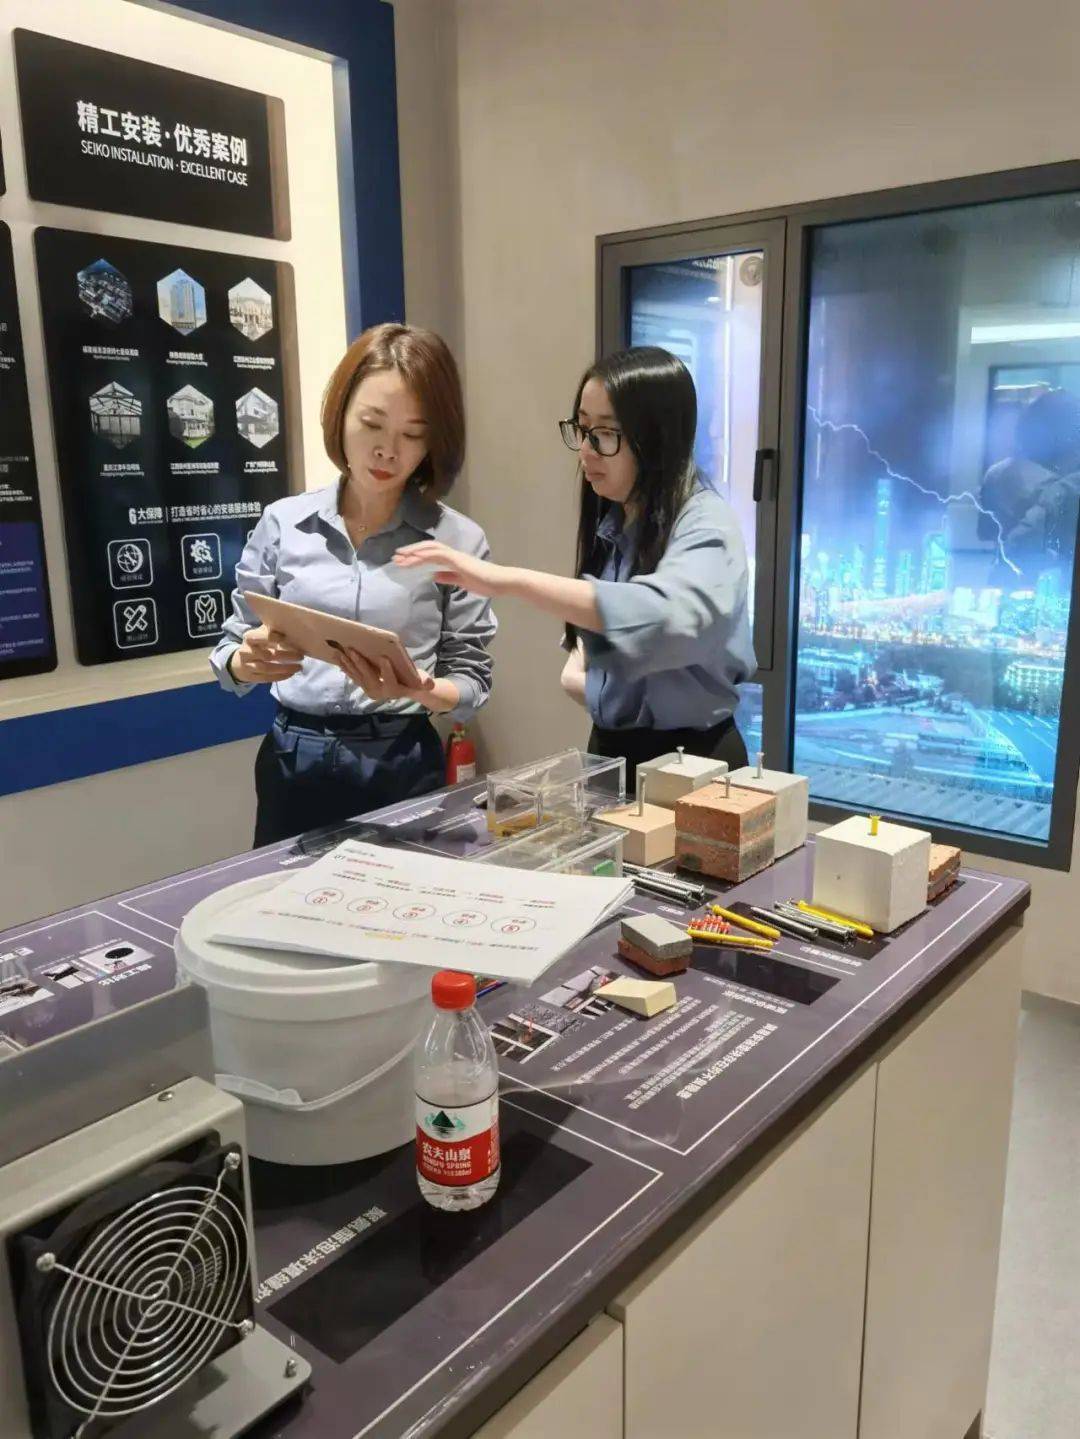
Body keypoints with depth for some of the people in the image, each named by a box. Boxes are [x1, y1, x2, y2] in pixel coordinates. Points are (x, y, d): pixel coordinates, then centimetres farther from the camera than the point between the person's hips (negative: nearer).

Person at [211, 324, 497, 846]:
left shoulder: (458, 540, -7)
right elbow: (231, 654, 4)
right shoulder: (283, 523, -2)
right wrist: (249, 662, -17)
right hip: (295, 763, 2)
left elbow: (471, 680, -3)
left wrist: (417, 690, -22)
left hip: (403, 767, -1)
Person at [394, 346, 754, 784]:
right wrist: (579, 658, -4)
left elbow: (662, 614, -38)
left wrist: (508, 579, -41)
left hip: (690, 759, -6)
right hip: (610, 750, 7)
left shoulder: (704, 525, -18)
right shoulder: (609, 521, 3)